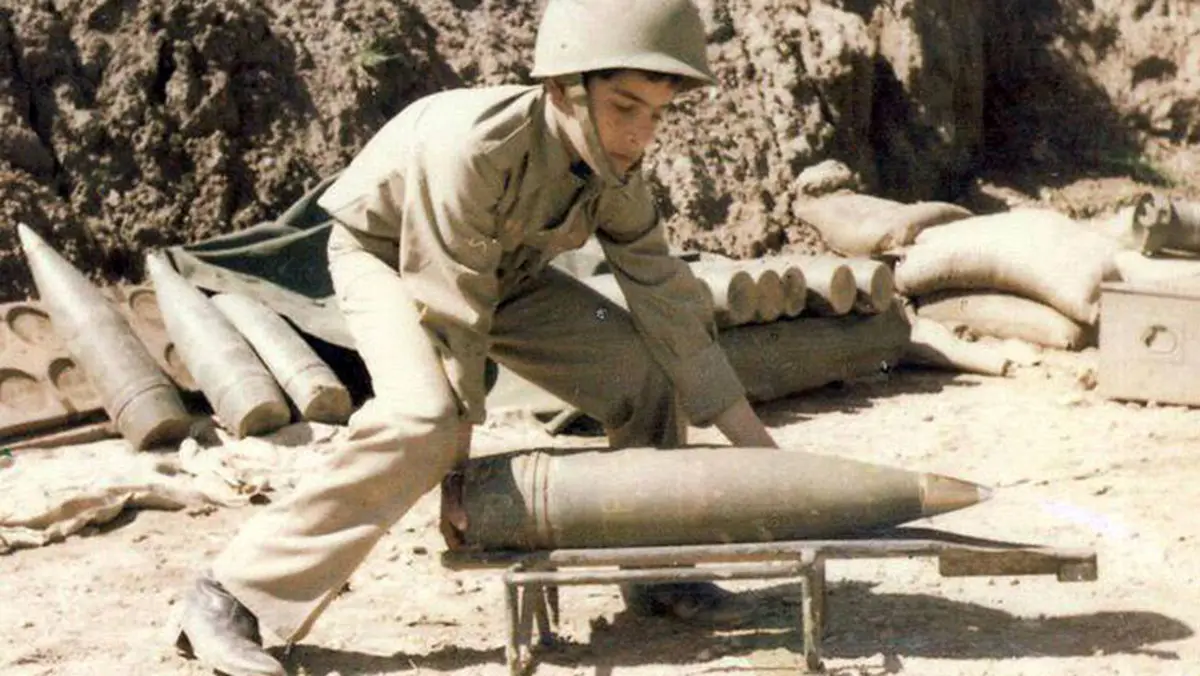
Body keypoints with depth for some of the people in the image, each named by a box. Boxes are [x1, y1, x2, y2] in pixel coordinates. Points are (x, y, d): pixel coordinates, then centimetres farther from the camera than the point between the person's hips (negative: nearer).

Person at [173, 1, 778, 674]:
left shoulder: (617, 175, -18)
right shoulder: (473, 144, -39)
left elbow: (669, 300, -11)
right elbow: (450, 310, -32)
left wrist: (755, 441, -10)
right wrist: (461, 450, -23)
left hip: (503, 269, 7)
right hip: (386, 256, -6)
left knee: (645, 367, -5)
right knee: (422, 419, -32)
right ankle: (232, 594, -23)